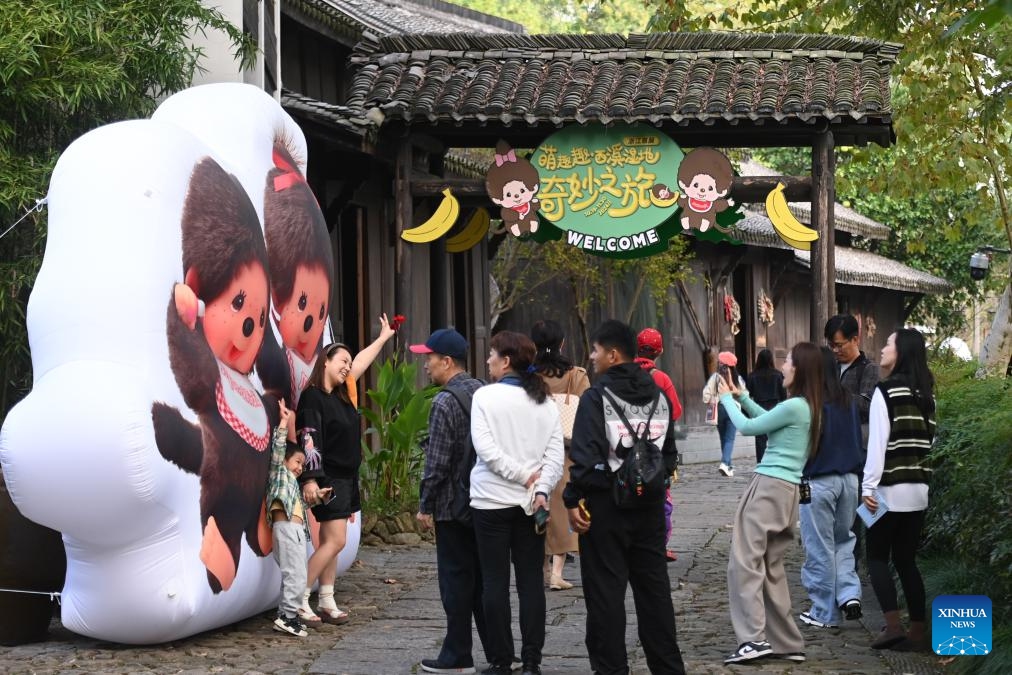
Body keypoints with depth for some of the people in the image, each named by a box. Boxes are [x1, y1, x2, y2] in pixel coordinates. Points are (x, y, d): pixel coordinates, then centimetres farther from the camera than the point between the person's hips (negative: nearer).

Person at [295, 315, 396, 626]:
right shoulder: (312, 397, -12)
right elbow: (309, 439, -19)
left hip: (346, 479, 8)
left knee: (330, 542, 8)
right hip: (327, 479, -8)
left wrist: (383, 337, 37)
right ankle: (299, 600, -9)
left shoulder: (341, 395, 11)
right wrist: (309, 479, -25)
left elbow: (360, 363, 26)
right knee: (335, 541, -13)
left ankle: (327, 603, 10)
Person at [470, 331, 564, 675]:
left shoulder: (485, 396, -7)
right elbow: (555, 454, -2)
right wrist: (541, 490, -7)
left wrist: (523, 476, -10)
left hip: (492, 501, -3)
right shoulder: (544, 401, 5)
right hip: (531, 502, 3)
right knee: (531, 581, 6)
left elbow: (485, 447, -14)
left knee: (495, 582, 3)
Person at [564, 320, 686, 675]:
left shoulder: (596, 397, -11)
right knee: (654, 588, 13)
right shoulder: (658, 396, 9)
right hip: (650, 505, 6)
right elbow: (670, 453, 14)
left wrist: (573, 499, -14)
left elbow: (586, 456, -18)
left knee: (606, 592, 0)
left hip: (606, 505, -6)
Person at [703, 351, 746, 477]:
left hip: (719, 408, 0)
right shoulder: (737, 378, 0)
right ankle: (725, 463, -21)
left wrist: (709, 401, 8)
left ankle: (727, 464, 21)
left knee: (723, 438, 14)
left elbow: (707, 393, -10)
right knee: (730, 438, -3)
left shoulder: (715, 376, -7)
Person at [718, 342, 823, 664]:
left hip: (769, 487, -9)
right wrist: (742, 397, 27)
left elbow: (747, 427, -4)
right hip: (785, 491, 9)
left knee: (745, 561, -11)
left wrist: (727, 399, 11)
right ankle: (786, 642, 14)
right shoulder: (809, 408, 13)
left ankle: (754, 638, -18)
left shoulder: (794, 407, -14)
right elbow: (768, 421, 28)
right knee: (771, 567, 13)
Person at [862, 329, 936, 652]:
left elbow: (877, 442, -14)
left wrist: (868, 486, -12)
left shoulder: (886, 391, -10)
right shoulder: (926, 395, 10)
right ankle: (917, 632, 8)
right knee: (906, 560, 11)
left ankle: (893, 626, -7)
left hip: (890, 489, -6)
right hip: (918, 489, 6)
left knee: (877, 557, 4)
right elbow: (929, 441, 14)